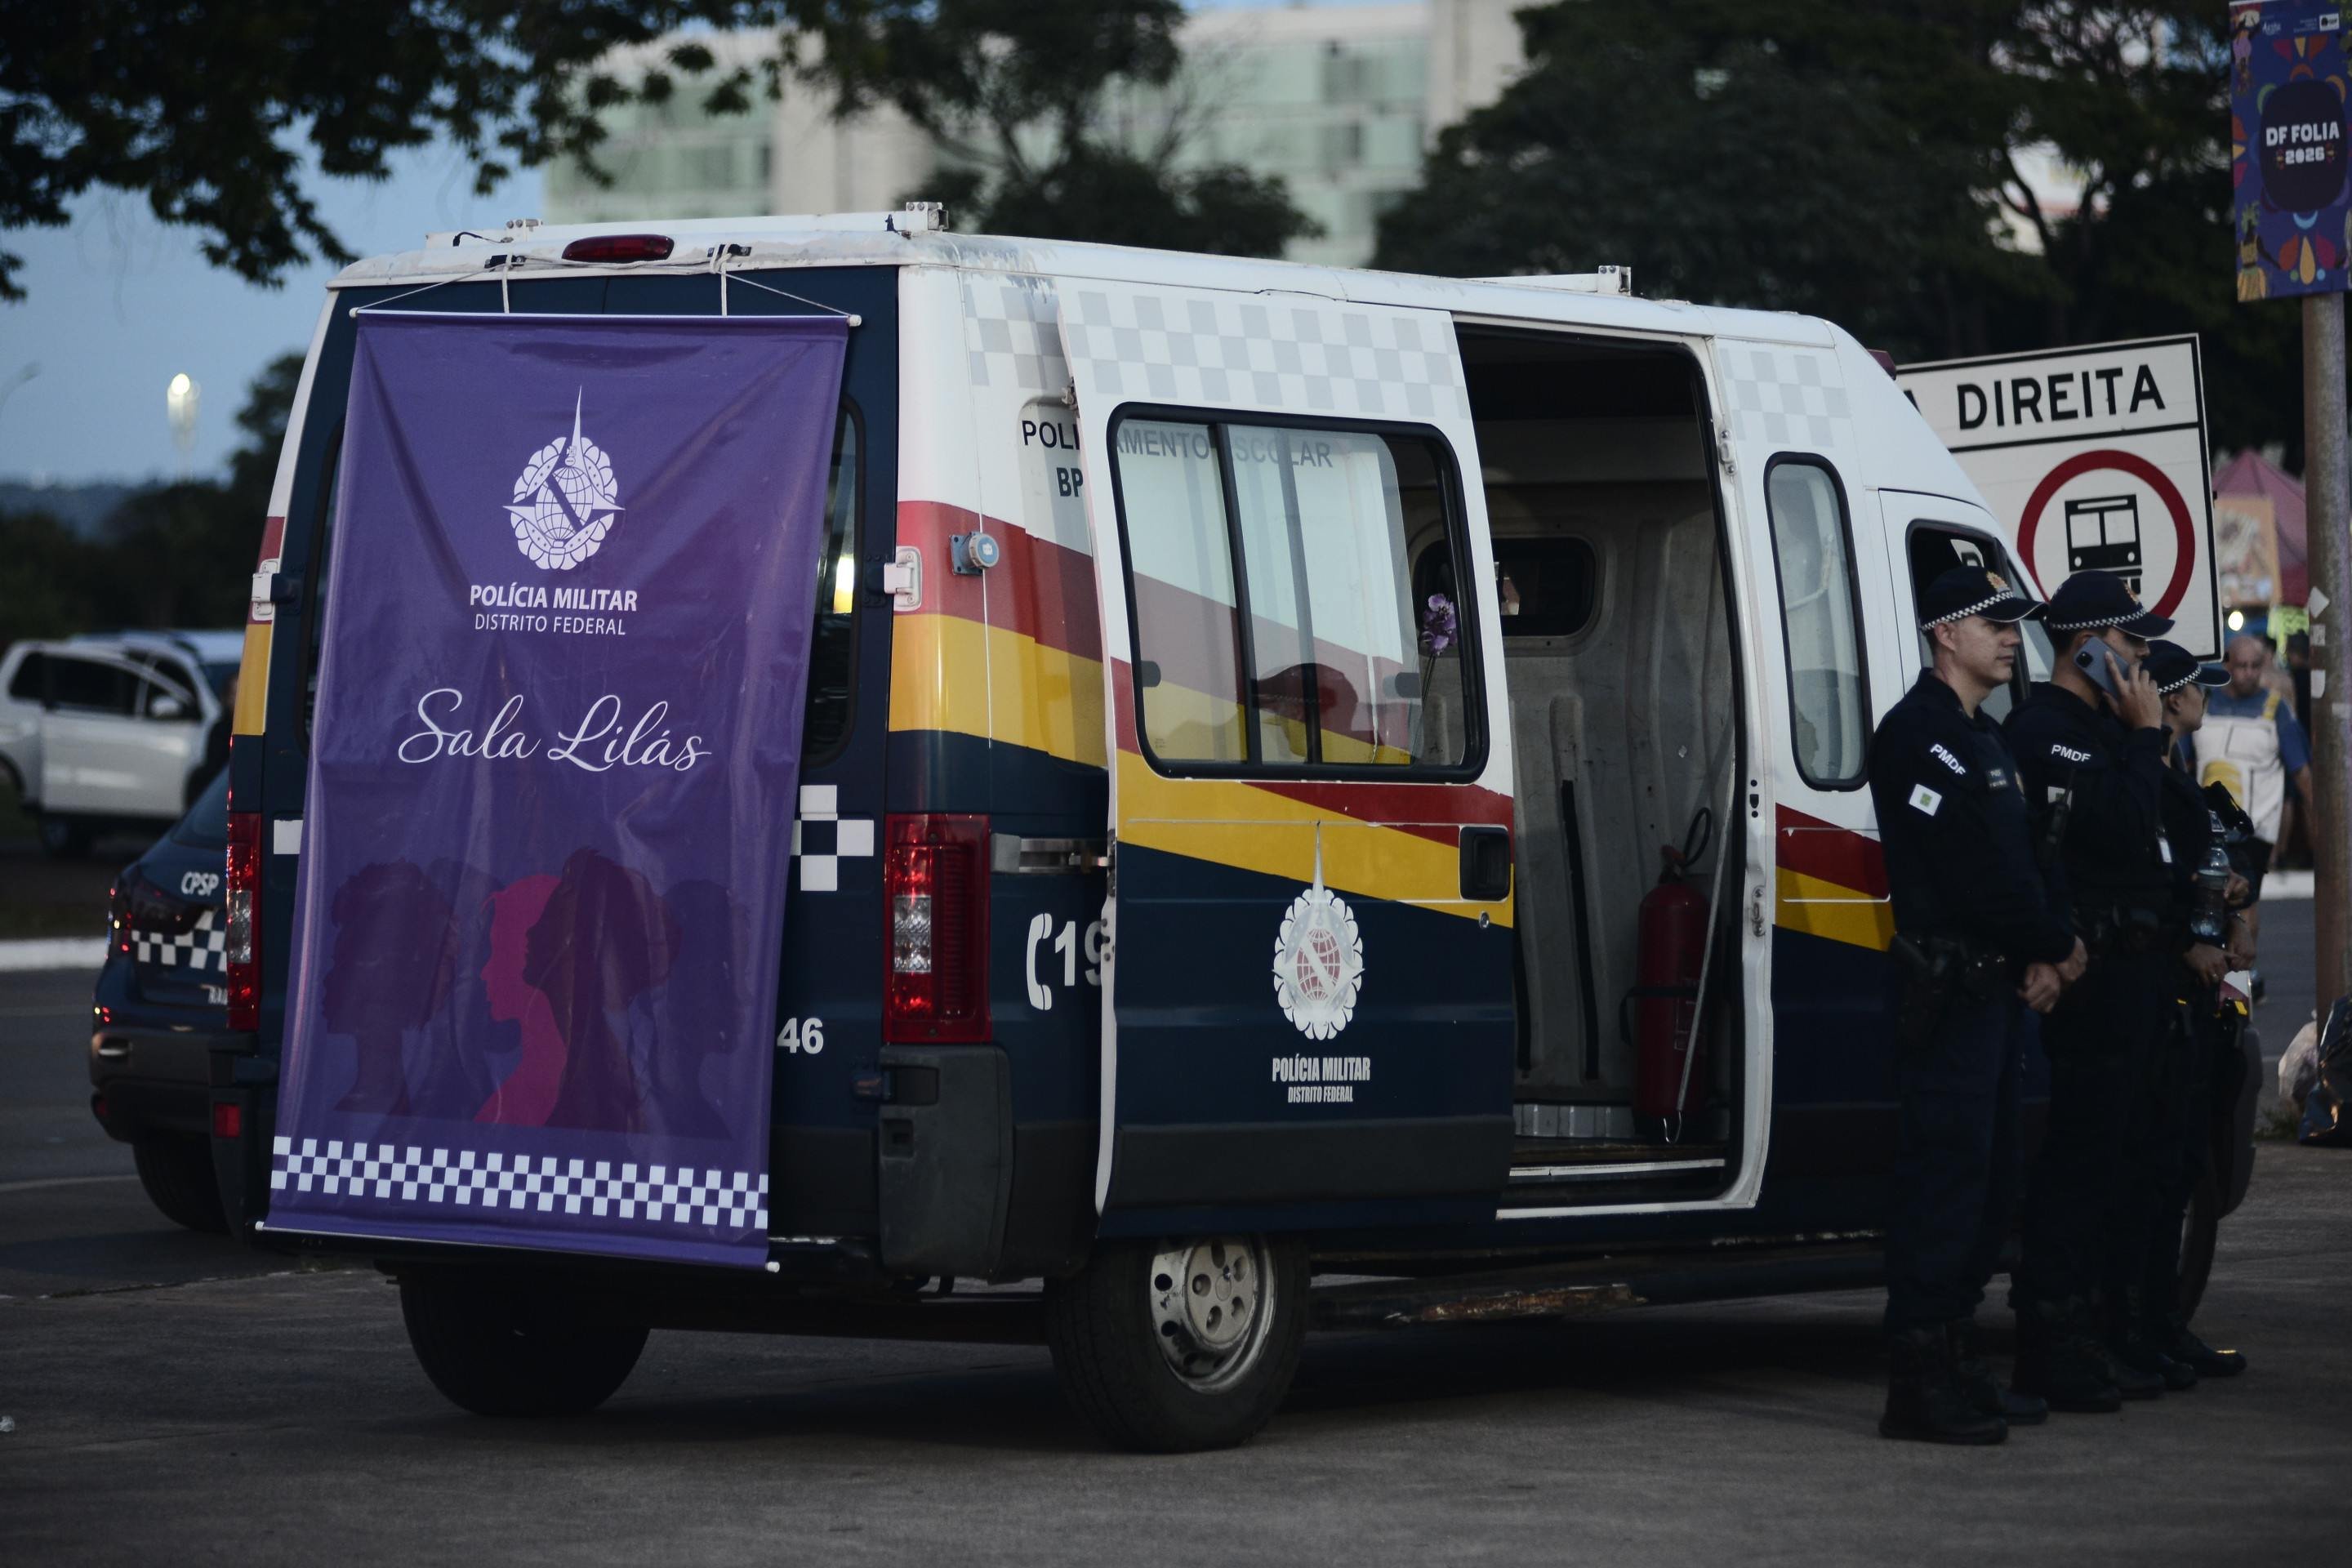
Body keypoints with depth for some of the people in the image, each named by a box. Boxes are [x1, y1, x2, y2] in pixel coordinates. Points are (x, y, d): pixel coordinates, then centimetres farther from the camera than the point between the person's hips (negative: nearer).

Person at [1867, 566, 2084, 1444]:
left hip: (1999, 984, 10)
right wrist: (2056, 948, -8)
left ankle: (1955, 1362, 19)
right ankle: (1920, 1383, -11)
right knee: (1946, 1168, -11)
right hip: (1949, 984, -10)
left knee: (1992, 1174, 12)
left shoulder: (1982, 739, 22)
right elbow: (1972, 869, -17)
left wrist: (2040, 957, 2)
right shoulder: (1919, 734, -10)